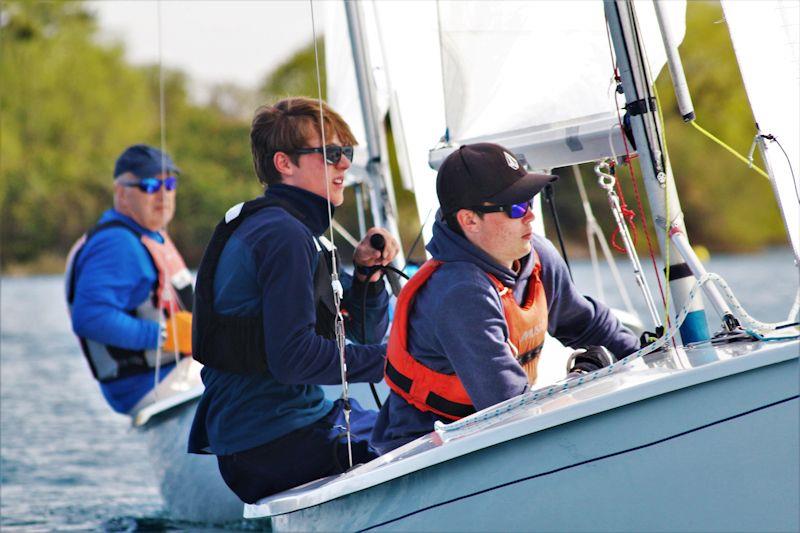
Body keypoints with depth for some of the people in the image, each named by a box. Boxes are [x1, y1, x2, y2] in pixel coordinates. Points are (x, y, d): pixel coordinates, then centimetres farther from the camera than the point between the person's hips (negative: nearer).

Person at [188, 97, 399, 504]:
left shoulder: (297, 231, 17)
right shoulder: (283, 236, -16)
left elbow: (366, 332, 19)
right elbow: (292, 358, -25)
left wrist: (367, 273, 0)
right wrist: (385, 361, -16)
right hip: (269, 447, -11)